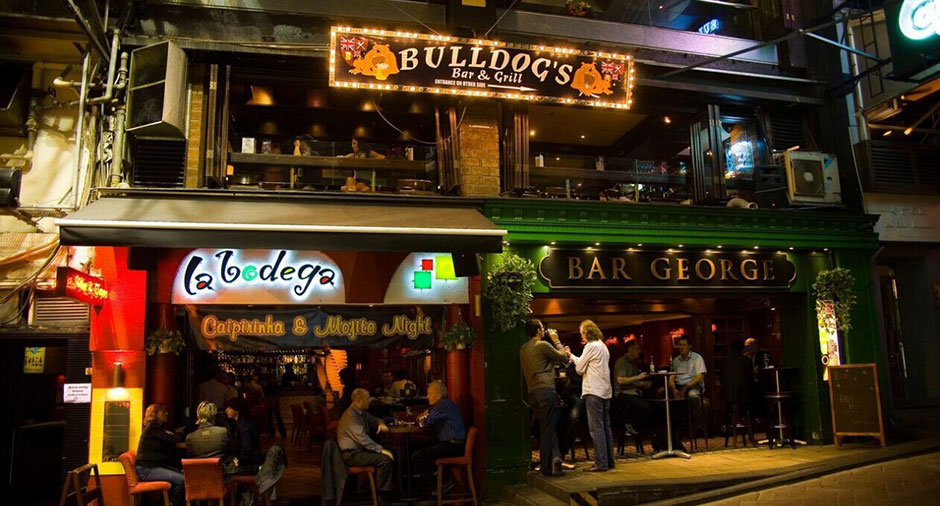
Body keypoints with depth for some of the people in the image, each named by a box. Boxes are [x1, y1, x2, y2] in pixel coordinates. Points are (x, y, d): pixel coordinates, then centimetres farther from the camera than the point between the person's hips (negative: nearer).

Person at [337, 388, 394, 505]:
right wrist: (381, 450, -25)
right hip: (352, 454, -10)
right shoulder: (350, 415, -19)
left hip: (360, 450, 10)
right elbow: (362, 438, -26)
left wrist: (381, 423, 3)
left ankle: (387, 491, 1)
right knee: (385, 459, -22)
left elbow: (374, 420, 28)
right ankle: (380, 494, -8)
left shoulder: (362, 413, 11)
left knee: (390, 455, -1)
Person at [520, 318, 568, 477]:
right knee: (548, 430, -4)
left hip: (532, 392, 7)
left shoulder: (523, 349, 15)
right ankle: (547, 467, -7)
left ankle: (554, 458, 3)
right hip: (546, 389, -6)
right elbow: (563, 358, 0)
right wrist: (556, 341, 12)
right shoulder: (543, 345, -7)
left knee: (545, 429, 11)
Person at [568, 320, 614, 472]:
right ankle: (609, 461, 16)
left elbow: (579, 368, -6)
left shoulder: (591, 346, -10)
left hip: (594, 391, -9)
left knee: (596, 428, -7)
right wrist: (573, 357, 15)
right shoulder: (602, 346, 17)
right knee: (606, 427, 12)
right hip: (605, 391, 9)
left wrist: (571, 356, 9)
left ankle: (601, 464, -6)